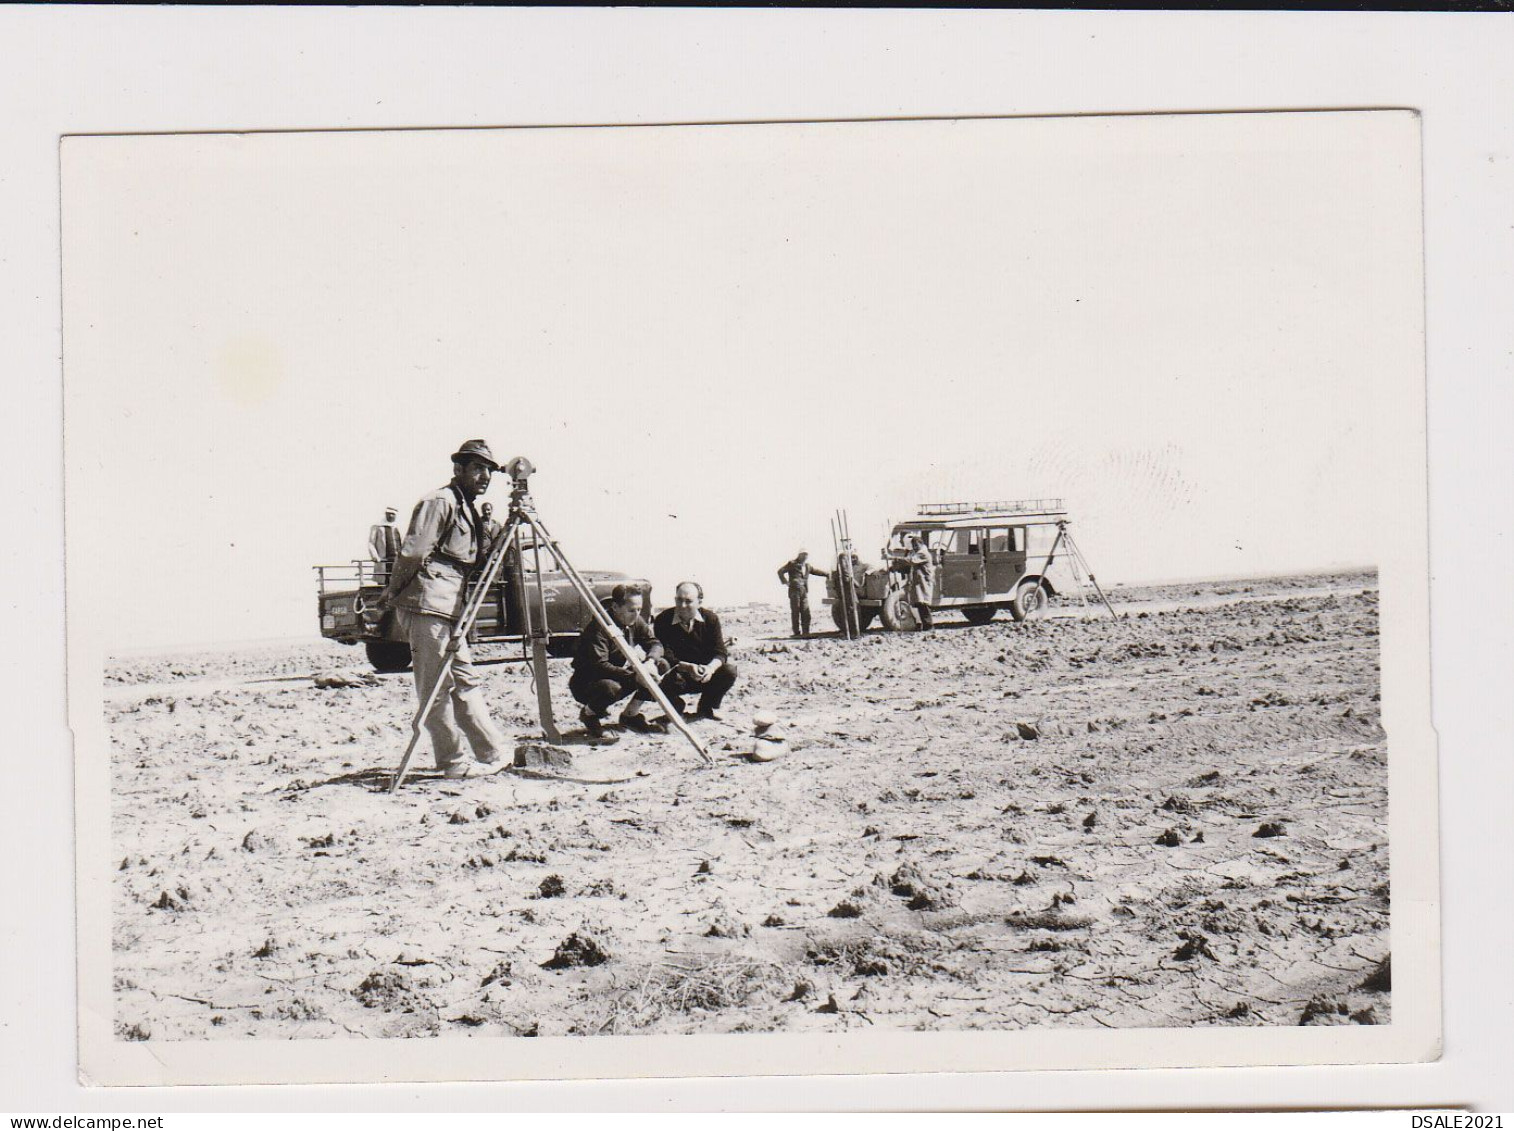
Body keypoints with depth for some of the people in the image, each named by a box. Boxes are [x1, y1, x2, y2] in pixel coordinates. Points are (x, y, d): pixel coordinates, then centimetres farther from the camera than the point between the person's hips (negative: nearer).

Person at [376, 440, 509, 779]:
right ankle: (453, 763, -5)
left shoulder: (468, 509, 21)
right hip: (427, 606, -10)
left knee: (465, 680, 11)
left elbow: (478, 560, 21)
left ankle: (495, 753, 14)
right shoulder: (439, 502, -9)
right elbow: (412, 551, -15)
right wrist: (393, 592, -7)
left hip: (449, 610, 10)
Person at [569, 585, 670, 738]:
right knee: (610, 688, -41)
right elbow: (599, 666, -33)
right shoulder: (598, 627, -26)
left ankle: (630, 715, 4)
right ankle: (589, 713, -4)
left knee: (661, 666, -8)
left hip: (621, 674, 7)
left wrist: (651, 661, -28)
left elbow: (654, 643, -3)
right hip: (586, 684, -7)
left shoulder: (635, 622, -3)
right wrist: (634, 677, -39)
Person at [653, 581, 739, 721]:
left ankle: (707, 707, 3)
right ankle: (676, 707, 2)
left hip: (704, 675, 3)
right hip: (678, 675, -2)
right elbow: (666, 656, -21)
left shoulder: (710, 619, -6)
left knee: (729, 670, -24)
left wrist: (711, 668, -35)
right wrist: (687, 667, -39)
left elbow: (720, 652, -12)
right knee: (665, 681, -36)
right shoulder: (663, 621, -13)